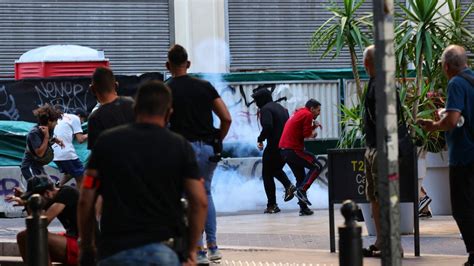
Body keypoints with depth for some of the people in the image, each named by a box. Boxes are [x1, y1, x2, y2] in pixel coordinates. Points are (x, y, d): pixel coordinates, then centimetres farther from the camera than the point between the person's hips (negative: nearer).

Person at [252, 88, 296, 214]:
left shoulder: (265, 109, -10)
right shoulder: (280, 107, 17)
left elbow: (267, 126, -24)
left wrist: (260, 139, -9)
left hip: (274, 145, -8)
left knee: (267, 174, 5)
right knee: (276, 169, 28)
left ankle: (272, 205, 2)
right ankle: (289, 186, 2)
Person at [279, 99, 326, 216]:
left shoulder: (298, 113, 22)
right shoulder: (307, 115, -6)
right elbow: (307, 135, -13)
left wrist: (313, 126, 13)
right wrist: (313, 133, 7)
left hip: (284, 150, 10)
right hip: (293, 149, -10)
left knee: (301, 178, 14)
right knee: (318, 165, -6)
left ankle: (303, 207, 11)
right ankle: (302, 190, -17)